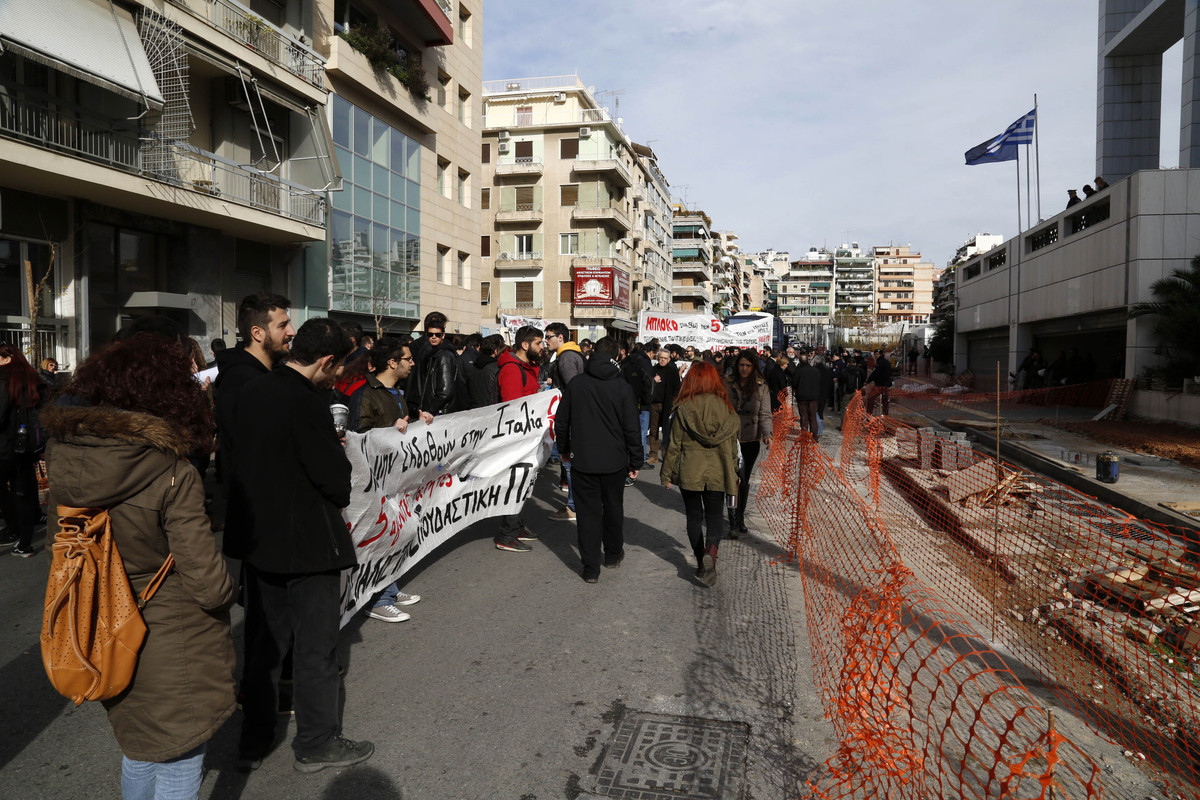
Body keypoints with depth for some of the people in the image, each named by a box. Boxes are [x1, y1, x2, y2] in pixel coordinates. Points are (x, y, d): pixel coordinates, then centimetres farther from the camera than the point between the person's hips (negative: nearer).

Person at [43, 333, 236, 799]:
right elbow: (209, 585, -23)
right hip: (175, 653, -6)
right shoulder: (173, 476, -25)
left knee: (137, 754, 28)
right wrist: (231, 591, -3)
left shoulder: (64, 458, -7)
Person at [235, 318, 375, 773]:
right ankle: (316, 745, 23)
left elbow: (244, 459, 12)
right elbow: (336, 479, -20)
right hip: (308, 545, -8)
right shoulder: (305, 402, -22)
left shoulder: (254, 392, 3)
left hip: (259, 540, 8)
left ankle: (254, 742, 32)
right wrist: (339, 497, 1)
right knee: (316, 648, 8)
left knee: (266, 643, 20)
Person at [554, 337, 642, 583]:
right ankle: (613, 554, 36)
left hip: (582, 461, 0)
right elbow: (632, 429, -6)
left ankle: (591, 568, 6)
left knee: (588, 512, 6)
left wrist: (564, 449, 19)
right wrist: (635, 462, 3)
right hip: (614, 461, 0)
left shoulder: (576, 384, -3)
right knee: (613, 508, 19)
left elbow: (561, 422, 4)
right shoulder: (623, 388, -8)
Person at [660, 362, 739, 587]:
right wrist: (733, 474, 16)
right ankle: (711, 550, -13)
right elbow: (732, 445, 4)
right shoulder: (726, 408, -4)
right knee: (714, 515, 13)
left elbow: (674, 445, -6)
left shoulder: (684, 409, -10)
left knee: (694, 516, 14)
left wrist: (667, 474, 5)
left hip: (689, 472, -1)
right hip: (717, 472, 1)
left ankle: (700, 562, 19)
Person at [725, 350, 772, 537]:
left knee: (744, 480, 14)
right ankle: (734, 522, -8)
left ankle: (740, 518, 29)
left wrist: (767, 434, -17)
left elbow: (765, 414, -2)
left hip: (752, 440, 2)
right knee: (736, 479, -12)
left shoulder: (761, 387, 1)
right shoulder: (728, 385, -1)